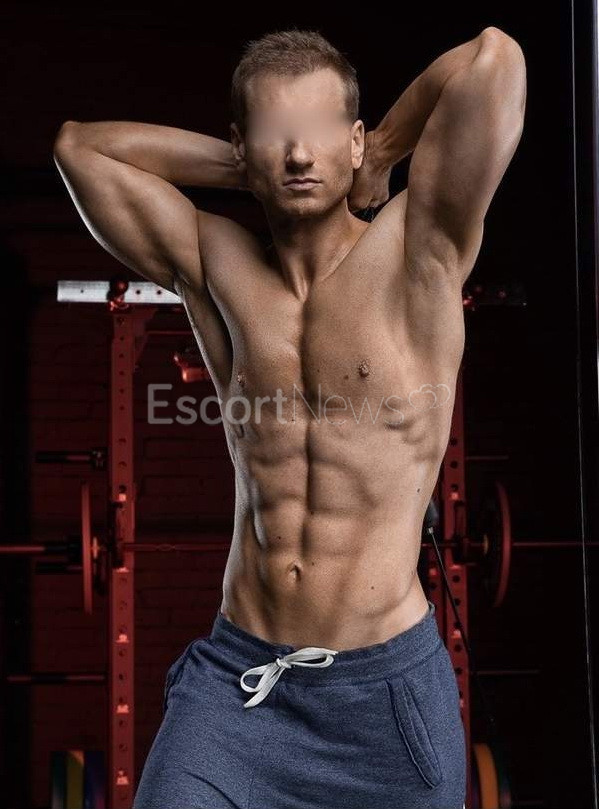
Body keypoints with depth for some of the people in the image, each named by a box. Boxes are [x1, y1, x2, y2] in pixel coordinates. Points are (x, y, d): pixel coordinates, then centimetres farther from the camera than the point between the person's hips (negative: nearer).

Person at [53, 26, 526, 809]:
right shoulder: (216, 268, 4)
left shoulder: (417, 252, -6)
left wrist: (378, 157, 0)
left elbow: (494, 59, -17)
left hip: (386, 684, -2)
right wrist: (253, 168, 6)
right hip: (232, 677, 2)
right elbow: (80, 144, 9)